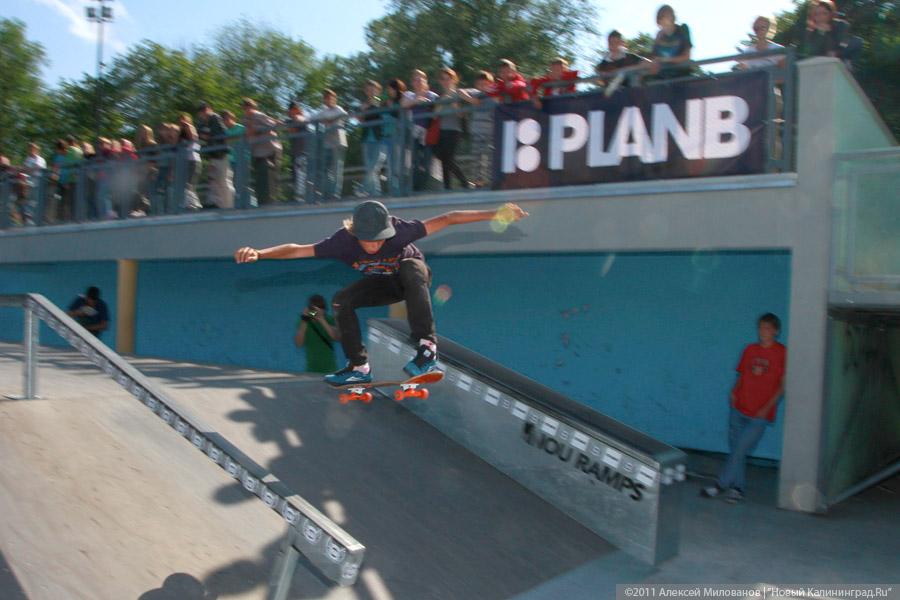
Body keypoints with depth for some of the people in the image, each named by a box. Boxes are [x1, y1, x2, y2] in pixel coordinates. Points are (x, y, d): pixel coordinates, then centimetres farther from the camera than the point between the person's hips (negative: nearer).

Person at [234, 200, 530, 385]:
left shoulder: (400, 230, -34)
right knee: (341, 301, -19)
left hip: (414, 278, -3)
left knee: (411, 266, -38)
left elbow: (447, 219, -34)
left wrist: (494, 214, -38)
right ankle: (359, 367, -6)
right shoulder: (344, 241, -29)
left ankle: (426, 347, -41)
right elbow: (298, 249, -30)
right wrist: (259, 253, -45)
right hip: (383, 284, 3)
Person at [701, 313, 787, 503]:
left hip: (759, 415, -5)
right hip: (739, 409, 5)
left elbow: (783, 385, -5)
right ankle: (738, 487, 21)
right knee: (735, 450, 8)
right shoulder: (750, 349, 9)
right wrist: (734, 392, -3)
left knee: (740, 451, -6)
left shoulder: (782, 353, -5)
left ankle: (720, 485, 5)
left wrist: (767, 407, -11)